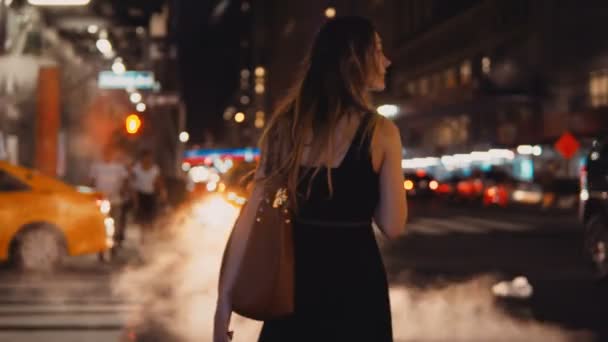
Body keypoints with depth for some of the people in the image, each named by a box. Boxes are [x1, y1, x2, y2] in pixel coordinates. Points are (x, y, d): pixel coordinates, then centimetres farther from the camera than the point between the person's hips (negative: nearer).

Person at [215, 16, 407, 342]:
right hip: (355, 281, -3)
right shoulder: (380, 131, -8)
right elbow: (393, 225, -7)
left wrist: (224, 301, -1)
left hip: (296, 278, 3)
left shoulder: (286, 124, 2)